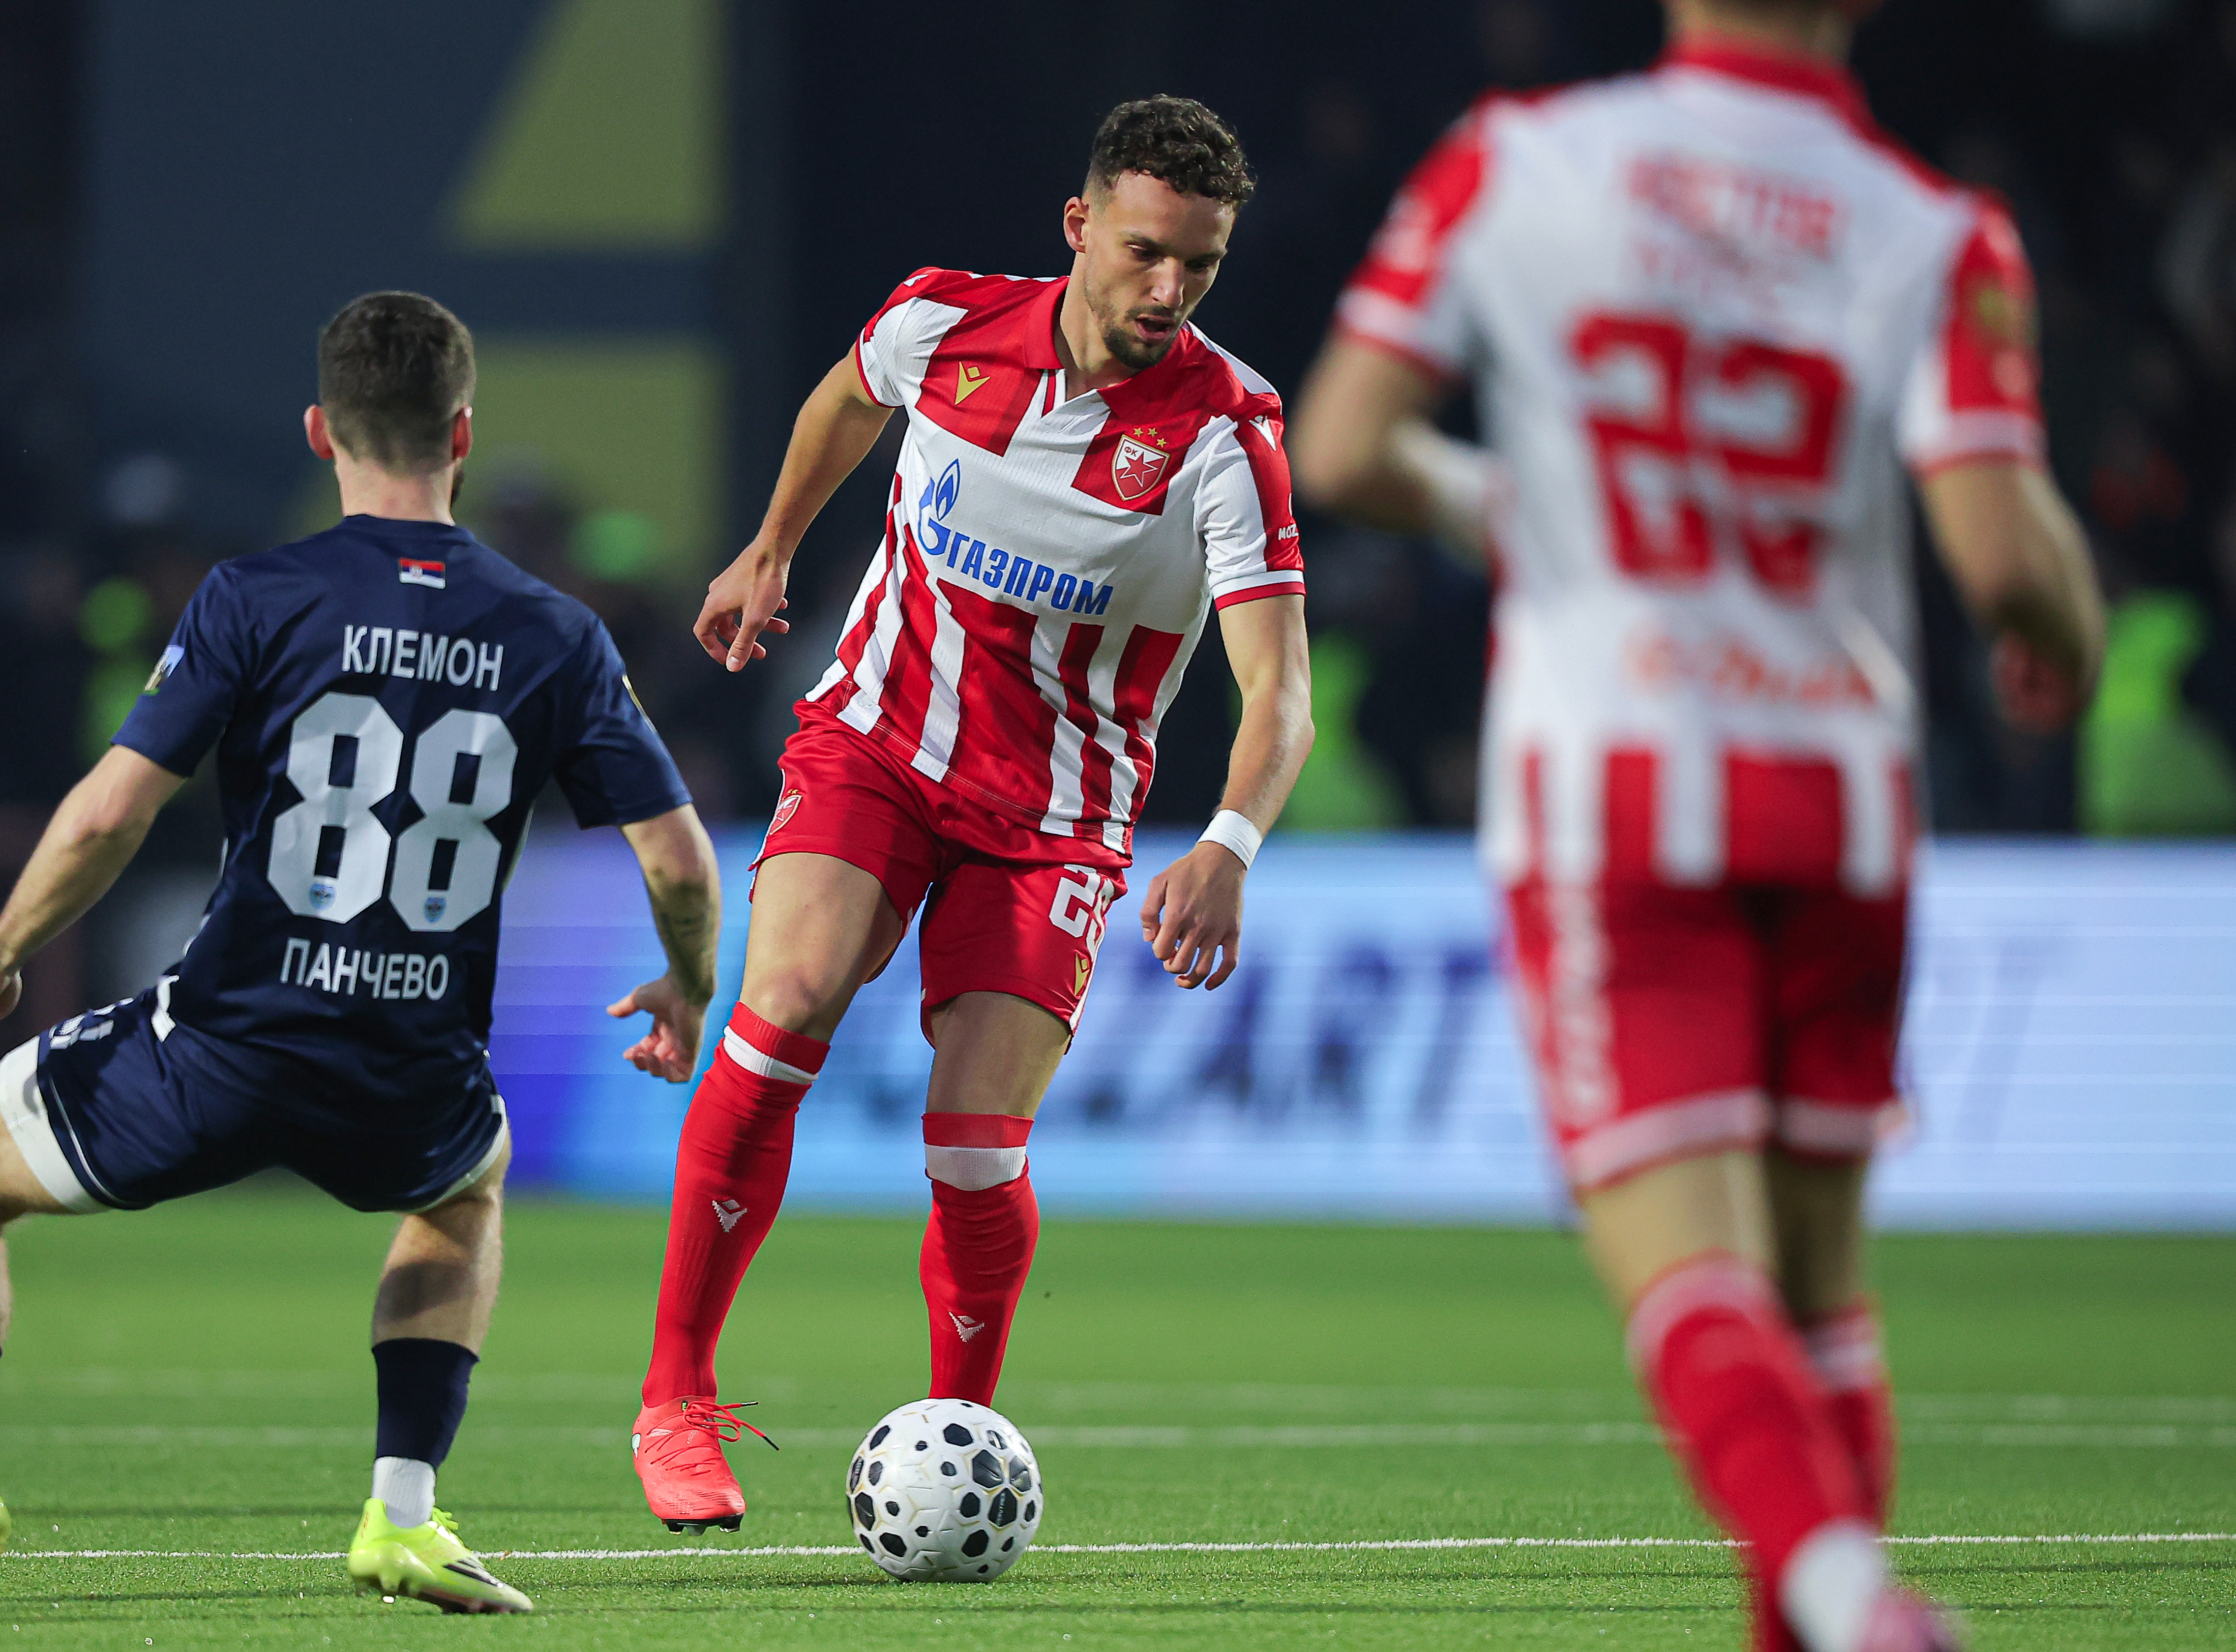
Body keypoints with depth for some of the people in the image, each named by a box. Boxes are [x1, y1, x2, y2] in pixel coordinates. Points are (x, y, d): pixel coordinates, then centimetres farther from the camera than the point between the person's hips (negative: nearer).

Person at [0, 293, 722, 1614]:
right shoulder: (557, 638, 3)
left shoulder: (256, 602, -6)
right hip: (414, 1094, 3)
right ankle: (404, 1511, 20)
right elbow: (681, 861, 2)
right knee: (470, 1188, 38)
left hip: (224, 1056, -3)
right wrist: (690, 993, 24)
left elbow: (108, 816, -11)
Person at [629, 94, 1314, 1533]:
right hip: (871, 747, 1)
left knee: (978, 1143, -14)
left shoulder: (1225, 432, -19)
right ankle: (677, 1399, -15)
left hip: (1051, 816, -1)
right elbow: (851, 397, 18)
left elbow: (1281, 693, -26)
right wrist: (771, 550, 29)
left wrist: (1230, 848, -44)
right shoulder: (943, 324, -9)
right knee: (789, 1003, -25)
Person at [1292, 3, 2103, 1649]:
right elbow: (2004, 552, -13)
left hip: (1604, 790, -2)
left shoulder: (1515, 159, -2)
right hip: (1840, 795, 2)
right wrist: (2067, 645, 10)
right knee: (1822, 1276, 16)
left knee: (1685, 1270, -10)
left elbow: (1340, 454, -3)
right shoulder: (1939, 235, -4)